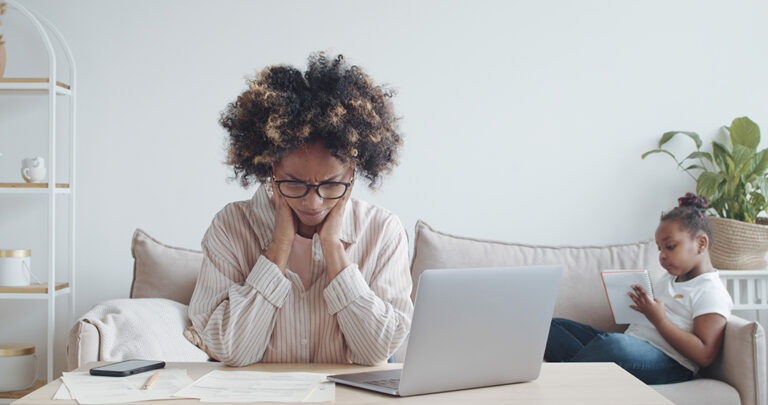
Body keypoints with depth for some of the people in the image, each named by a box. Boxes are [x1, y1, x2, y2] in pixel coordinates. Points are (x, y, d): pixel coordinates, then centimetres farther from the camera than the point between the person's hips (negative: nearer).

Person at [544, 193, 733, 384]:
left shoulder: (711, 292, -5)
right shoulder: (668, 279, 25)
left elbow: (705, 356, -15)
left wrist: (659, 319, -19)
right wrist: (639, 305, 8)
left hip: (668, 362, -9)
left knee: (613, 343, -42)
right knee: (553, 325, 1)